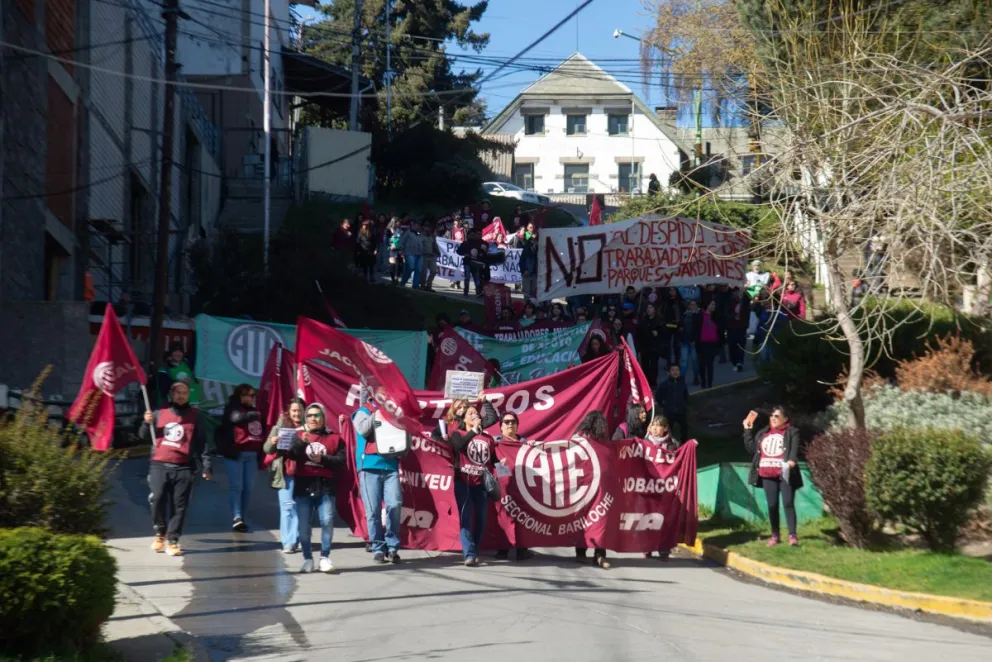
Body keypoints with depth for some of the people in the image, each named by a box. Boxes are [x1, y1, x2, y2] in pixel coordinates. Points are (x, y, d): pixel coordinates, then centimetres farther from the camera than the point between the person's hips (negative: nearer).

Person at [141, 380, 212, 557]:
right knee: (157, 500, -9)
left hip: (183, 468, -1)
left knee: (179, 506, -3)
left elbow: (201, 442, 7)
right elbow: (144, 436, 19)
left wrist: (205, 466, 1)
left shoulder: (194, 415, 9)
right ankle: (160, 533, 14)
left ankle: (172, 540, 3)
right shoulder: (159, 414, 12)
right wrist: (147, 423, -2)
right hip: (159, 465, 1)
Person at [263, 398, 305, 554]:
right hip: (285, 473, 0)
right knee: (287, 505, -3)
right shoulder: (280, 426, 7)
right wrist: (272, 443, -15)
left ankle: (299, 540, 8)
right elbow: (267, 448, 6)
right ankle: (288, 542, -1)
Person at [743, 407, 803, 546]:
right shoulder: (763, 433, 18)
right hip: (768, 475, 5)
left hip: (785, 474, -5)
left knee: (788, 503, -9)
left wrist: (791, 460, -30)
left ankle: (792, 535, -9)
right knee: (772, 505, 8)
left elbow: (795, 449, -11)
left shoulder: (792, 432, 3)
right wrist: (748, 431, 12)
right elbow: (751, 448, 15)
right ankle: (775, 535, 16)